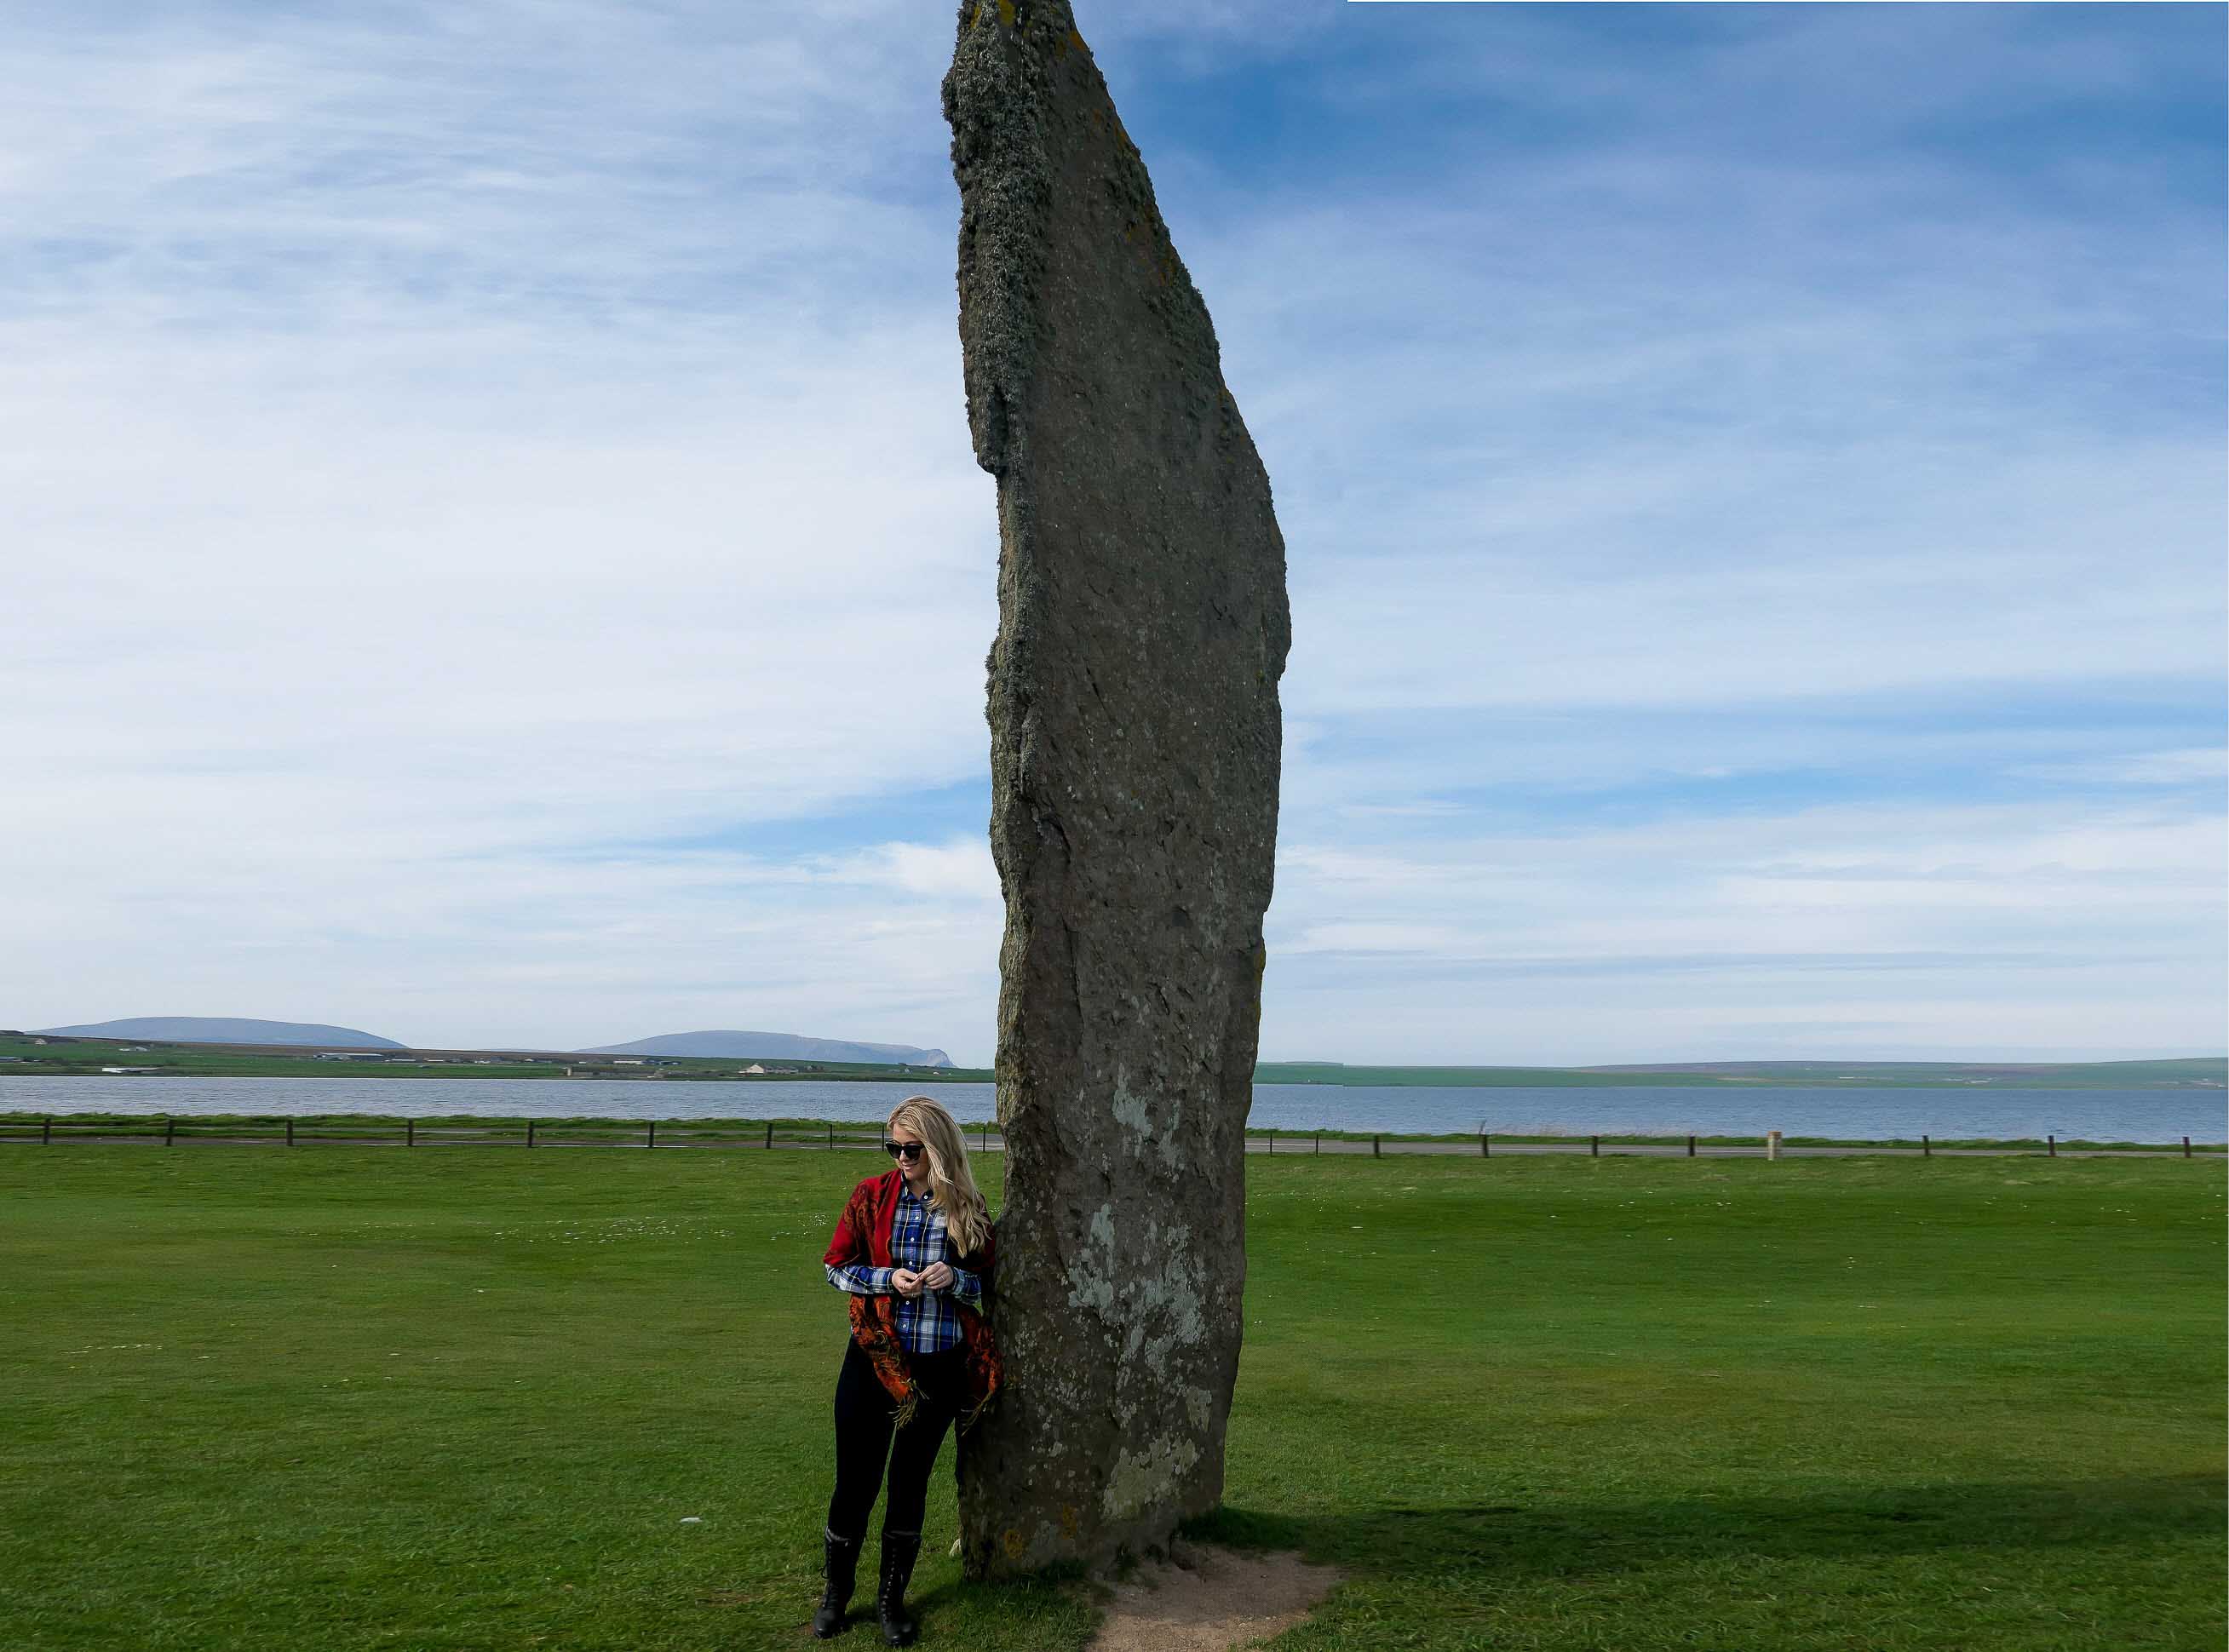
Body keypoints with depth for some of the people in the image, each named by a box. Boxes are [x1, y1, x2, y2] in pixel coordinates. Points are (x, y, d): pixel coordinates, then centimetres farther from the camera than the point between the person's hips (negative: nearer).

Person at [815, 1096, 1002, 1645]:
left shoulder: (968, 1210, -1)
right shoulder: (871, 1196, -3)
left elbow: (987, 1286, 7)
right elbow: (836, 1266, 2)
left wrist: (955, 1279, -14)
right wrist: (888, 1279, -14)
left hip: (940, 1368, 1)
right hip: (874, 1359, 0)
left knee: (910, 1482, 11)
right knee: (856, 1479, 5)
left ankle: (892, 1597, 28)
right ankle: (836, 1591, 27)